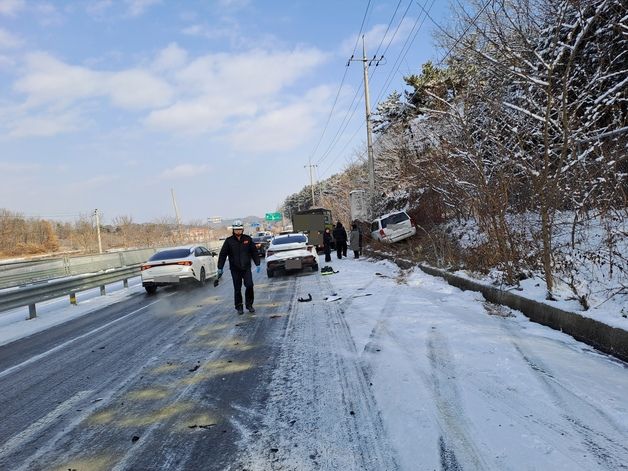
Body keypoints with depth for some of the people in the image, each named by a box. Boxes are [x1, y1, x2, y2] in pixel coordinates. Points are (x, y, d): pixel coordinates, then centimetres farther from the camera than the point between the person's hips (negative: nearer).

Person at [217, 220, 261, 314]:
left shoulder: (248, 239, 1)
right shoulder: (229, 241, -1)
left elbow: (254, 252, 7)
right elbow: (222, 255, 1)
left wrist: (257, 264, 4)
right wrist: (220, 268, 0)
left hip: (246, 268, 0)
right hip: (235, 269, 0)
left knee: (249, 285, -8)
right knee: (237, 289, 5)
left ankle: (249, 304, 9)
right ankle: (239, 307, 18)